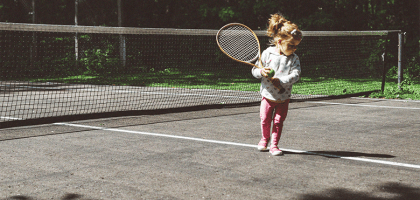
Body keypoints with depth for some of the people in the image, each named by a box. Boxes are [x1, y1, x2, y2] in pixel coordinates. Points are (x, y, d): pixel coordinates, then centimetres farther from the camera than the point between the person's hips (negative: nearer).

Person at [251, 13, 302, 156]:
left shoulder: (294, 59, -7)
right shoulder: (267, 54, -8)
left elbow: (295, 75, -18)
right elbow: (255, 70, -3)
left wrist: (280, 80, -30)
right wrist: (262, 72, -25)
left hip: (283, 97, 0)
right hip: (268, 95, 0)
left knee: (278, 122, 2)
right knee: (265, 120, 10)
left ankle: (274, 145, 15)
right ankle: (265, 139, 36)